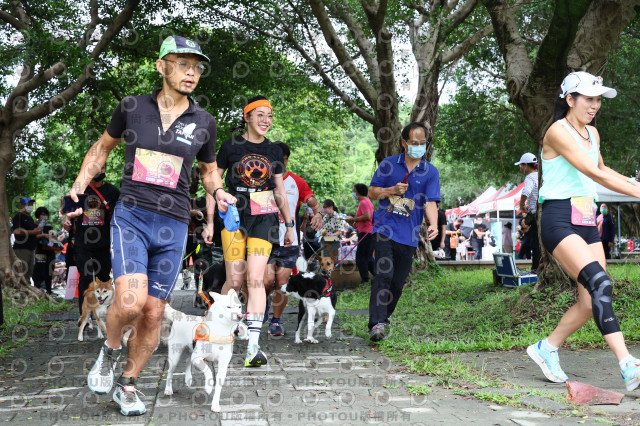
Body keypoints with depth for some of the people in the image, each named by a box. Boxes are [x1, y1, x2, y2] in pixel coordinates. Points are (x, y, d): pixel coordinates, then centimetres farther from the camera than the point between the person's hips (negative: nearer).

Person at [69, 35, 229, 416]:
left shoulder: (204, 123, 5)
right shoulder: (132, 107, 2)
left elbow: (209, 172, 19)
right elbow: (103, 148, 18)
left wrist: (219, 193, -3)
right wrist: (79, 187, 6)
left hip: (173, 227, 2)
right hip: (131, 217, -2)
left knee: (153, 314, 4)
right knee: (131, 302, -20)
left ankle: (128, 385, 25)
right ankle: (110, 351, 13)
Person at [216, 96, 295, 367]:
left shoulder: (274, 151, 11)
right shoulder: (231, 147, 2)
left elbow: (280, 191, 17)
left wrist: (289, 225, 17)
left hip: (264, 217, 1)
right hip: (234, 215, -1)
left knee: (255, 278, -11)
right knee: (234, 280, -4)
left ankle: (253, 345, -14)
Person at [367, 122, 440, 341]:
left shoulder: (430, 172, 4)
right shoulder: (388, 164, 5)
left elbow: (430, 202, -4)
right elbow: (372, 192, 9)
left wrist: (433, 224, -23)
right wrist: (392, 190, -10)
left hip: (409, 235, 2)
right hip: (384, 229, -1)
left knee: (398, 283, 7)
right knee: (384, 275, -16)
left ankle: (383, 319, 26)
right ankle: (377, 323, -19)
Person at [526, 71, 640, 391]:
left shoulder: (592, 133, 17)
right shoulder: (558, 131, -10)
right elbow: (595, 174, -19)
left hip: (587, 221, 9)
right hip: (560, 219, -8)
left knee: (591, 303, 2)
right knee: (600, 283, -25)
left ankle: (547, 348, 22)